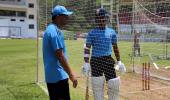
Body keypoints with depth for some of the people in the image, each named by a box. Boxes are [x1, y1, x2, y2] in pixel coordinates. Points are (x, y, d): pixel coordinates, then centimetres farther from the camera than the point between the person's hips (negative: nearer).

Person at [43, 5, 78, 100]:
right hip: (58, 75, -10)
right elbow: (60, 56, -22)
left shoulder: (49, 29, 14)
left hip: (51, 75, 10)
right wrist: (71, 74, -19)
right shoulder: (56, 31, -17)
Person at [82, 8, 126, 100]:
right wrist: (86, 63, -11)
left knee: (113, 85, 3)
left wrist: (119, 61, 11)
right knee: (97, 87, 5)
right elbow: (87, 48, -3)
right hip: (95, 61, -2)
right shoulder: (92, 33, -1)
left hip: (108, 60, 2)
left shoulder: (111, 32, 8)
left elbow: (115, 47, 14)